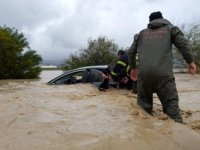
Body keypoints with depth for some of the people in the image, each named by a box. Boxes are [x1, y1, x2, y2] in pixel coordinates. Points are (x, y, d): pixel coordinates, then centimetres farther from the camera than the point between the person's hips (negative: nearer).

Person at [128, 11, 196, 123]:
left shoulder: (142, 33, 25)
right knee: (171, 104, 0)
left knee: (143, 103, 13)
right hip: (163, 72, -2)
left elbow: (131, 52, 23)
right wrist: (190, 61, 16)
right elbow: (183, 44, 6)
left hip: (143, 72, 3)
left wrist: (133, 68, 33)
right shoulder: (170, 28, 19)